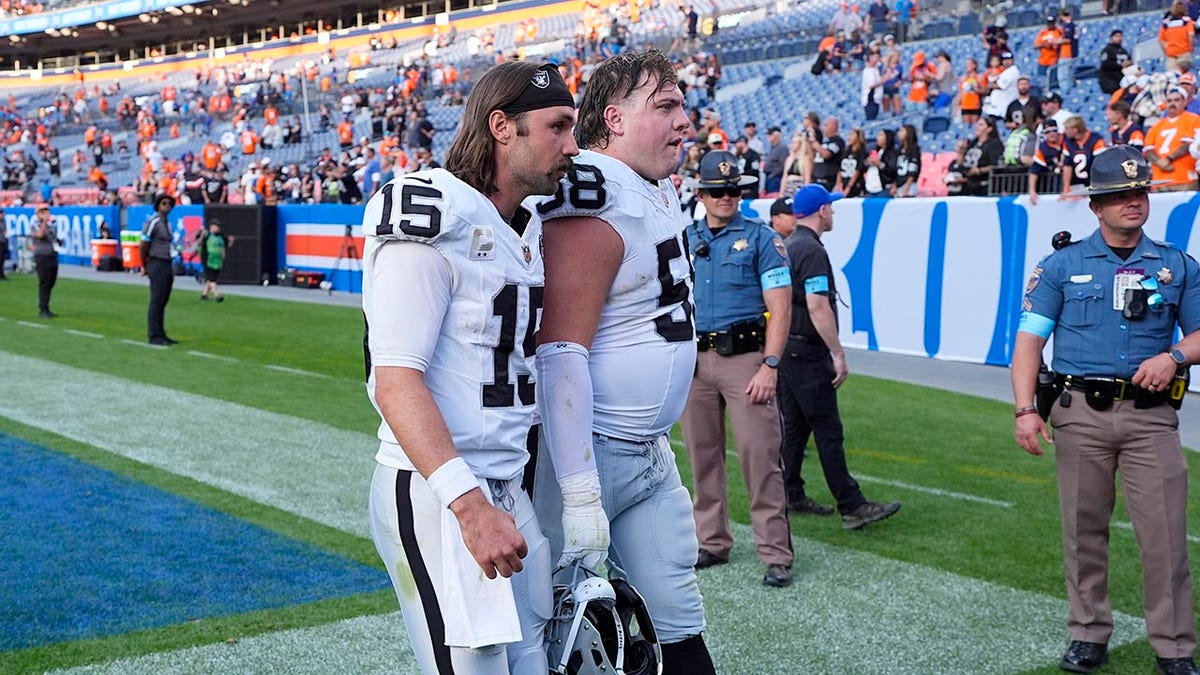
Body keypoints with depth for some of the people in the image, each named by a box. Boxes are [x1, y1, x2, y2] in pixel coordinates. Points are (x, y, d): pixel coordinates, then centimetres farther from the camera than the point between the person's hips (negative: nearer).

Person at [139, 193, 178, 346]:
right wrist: (145, 265, -3)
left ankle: (161, 334, 17)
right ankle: (154, 336, -3)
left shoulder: (167, 222, 15)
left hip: (167, 265, 8)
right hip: (157, 265, -8)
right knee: (156, 301, -6)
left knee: (163, 301, 11)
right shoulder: (153, 222, -11)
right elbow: (143, 245, -12)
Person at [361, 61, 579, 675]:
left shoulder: (528, 233, 14)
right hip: (433, 496, -9)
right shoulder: (435, 222, -14)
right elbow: (396, 380, -21)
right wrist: (469, 504, -27)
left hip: (507, 490, 9)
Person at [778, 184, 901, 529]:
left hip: (787, 349, 10)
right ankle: (852, 507, -7)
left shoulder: (787, 247, 14)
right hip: (808, 354, -10)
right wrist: (838, 353, -19)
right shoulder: (812, 251, -15)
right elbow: (818, 307, -22)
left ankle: (791, 496, 19)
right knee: (828, 430, -9)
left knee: (794, 425, 14)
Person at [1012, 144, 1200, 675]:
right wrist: (1025, 409, -11)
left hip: (1150, 415, 0)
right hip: (1080, 414, 0)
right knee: (1083, 530, 7)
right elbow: (1030, 338, 0)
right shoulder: (1062, 265, 5)